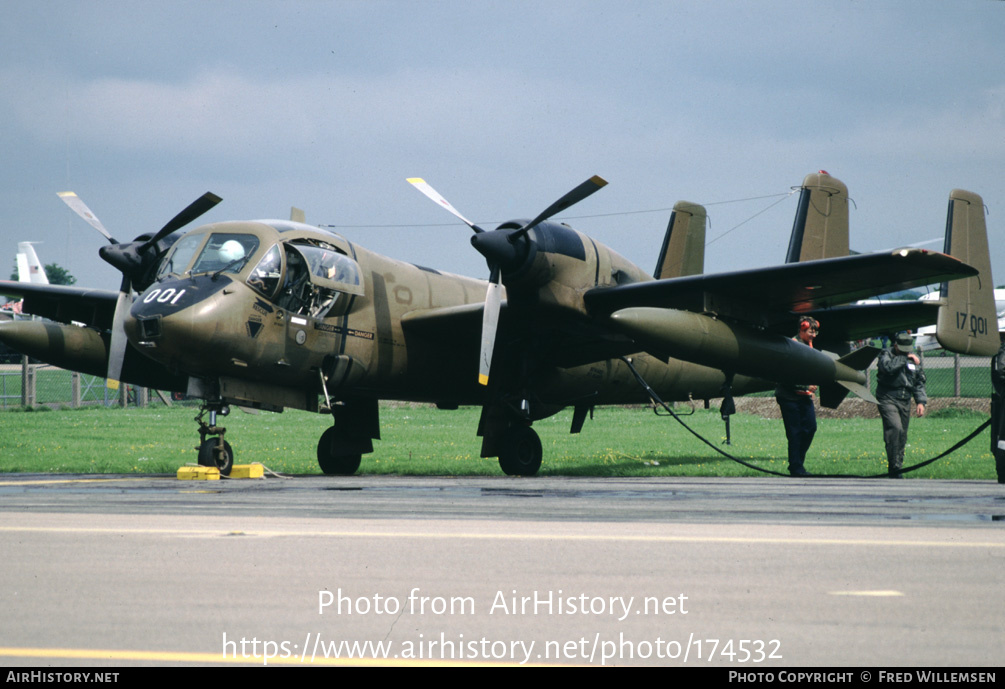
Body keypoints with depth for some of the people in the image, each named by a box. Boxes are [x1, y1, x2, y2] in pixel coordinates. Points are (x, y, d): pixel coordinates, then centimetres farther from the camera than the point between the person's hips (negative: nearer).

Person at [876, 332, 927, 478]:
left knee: (902, 437, 5)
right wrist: (904, 358, -20)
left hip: (905, 402, 6)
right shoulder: (887, 355, -2)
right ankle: (894, 467, -22)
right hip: (888, 399, -6)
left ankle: (897, 468, 14)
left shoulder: (914, 359, 13)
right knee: (895, 428, -23)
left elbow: (919, 382, 18)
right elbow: (887, 367, -26)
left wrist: (921, 401, 8)